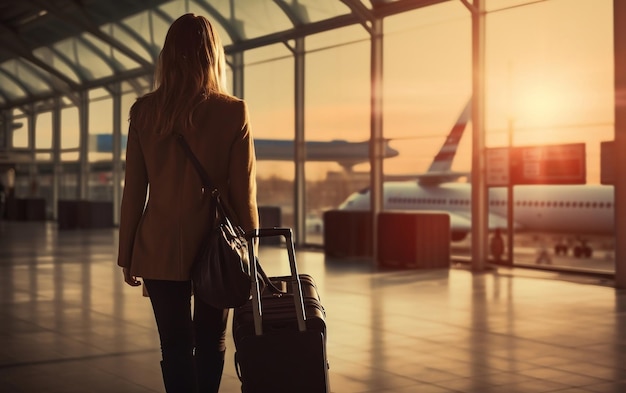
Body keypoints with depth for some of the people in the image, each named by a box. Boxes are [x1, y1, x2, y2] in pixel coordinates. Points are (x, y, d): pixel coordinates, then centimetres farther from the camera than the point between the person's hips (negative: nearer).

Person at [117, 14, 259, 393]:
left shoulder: (144, 110, -3)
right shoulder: (234, 112, -8)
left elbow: (134, 189, 0)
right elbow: (244, 191, -6)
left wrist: (127, 254, 9)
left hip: (160, 248, 1)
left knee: (175, 345, 7)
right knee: (211, 342, 16)